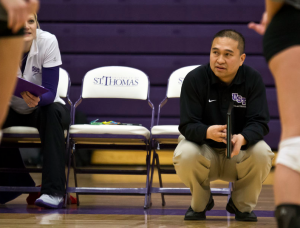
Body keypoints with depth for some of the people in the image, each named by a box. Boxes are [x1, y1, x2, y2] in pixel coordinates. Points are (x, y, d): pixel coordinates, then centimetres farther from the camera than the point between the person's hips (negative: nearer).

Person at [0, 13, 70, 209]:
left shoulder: (47, 41, -22)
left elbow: (50, 93, -26)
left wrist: (36, 100, -48)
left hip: (43, 107, -2)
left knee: (53, 112, -36)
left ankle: (54, 191, -40)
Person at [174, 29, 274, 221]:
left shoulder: (253, 80, -10)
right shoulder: (194, 79, -13)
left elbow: (259, 123, -17)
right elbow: (188, 125, -19)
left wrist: (242, 138, -42)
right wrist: (208, 132, -44)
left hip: (239, 153, 1)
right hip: (203, 148, -1)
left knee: (262, 153, -31)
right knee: (185, 155, -34)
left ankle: (242, 204, 0)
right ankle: (200, 203, 1)